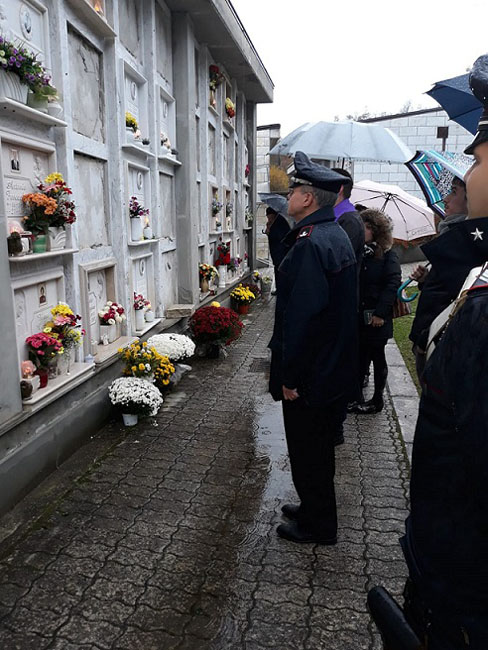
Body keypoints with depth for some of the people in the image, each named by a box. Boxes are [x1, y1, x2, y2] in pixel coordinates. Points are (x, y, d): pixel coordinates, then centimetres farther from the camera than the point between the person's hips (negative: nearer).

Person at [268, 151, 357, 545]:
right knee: (319, 444, 23)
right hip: (334, 366, 10)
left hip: (310, 374, -10)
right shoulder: (338, 236, 8)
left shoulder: (310, 243, -24)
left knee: (307, 450, 8)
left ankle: (316, 526, 27)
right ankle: (315, 508, 42)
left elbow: (302, 317, -27)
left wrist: (289, 377, -21)